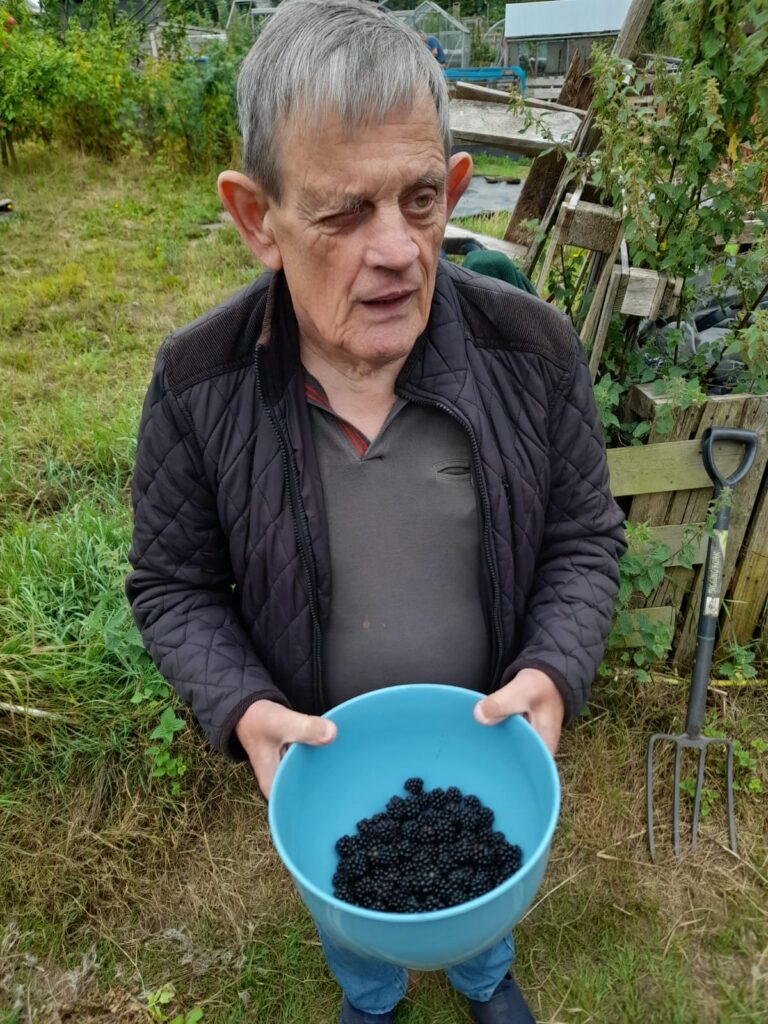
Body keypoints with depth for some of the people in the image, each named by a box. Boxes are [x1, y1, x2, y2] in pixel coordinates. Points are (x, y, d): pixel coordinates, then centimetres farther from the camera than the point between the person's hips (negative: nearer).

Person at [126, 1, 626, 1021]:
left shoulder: (533, 351, -22)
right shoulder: (197, 385, -23)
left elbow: (584, 538, -10)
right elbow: (173, 585, -10)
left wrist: (552, 675, -26)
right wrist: (243, 709, -26)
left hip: (491, 738, 1)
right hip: (321, 756, 0)